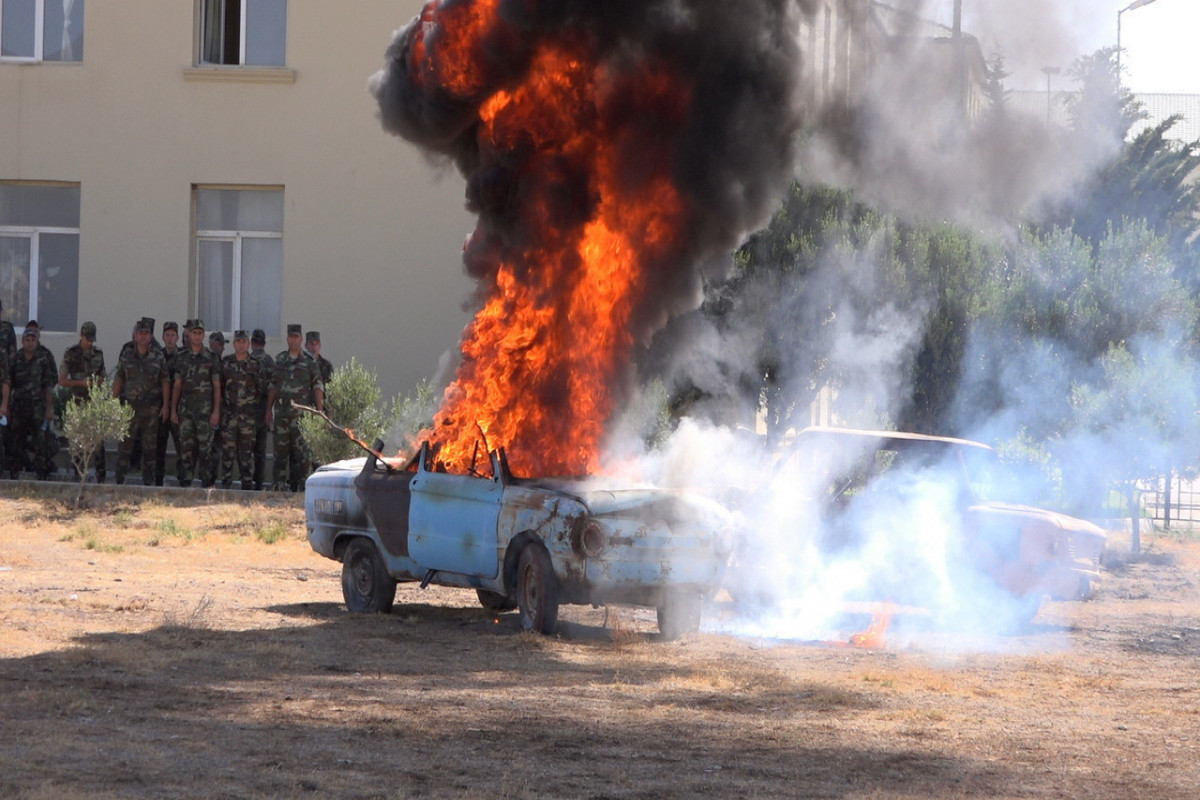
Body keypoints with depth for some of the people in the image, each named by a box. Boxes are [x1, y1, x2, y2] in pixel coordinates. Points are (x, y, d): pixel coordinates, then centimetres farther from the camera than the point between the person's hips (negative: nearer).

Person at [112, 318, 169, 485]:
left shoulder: (158, 357, 6)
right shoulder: (126, 356, 7)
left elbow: (165, 382, 7)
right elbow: (118, 381, 10)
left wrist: (166, 405, -1)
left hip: (151, 409, 0)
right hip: (130, 407, 0)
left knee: (150, 446, 3)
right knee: (125, 445, -5)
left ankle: (148, 481, 9)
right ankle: (120, 480, -1)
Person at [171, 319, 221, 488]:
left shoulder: (211, 358, 2)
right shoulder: (182, 358, 11)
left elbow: (217, 386, 0)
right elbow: (177, 386, 13)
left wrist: (216, 411, -7)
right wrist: (173, 410, 7)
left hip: (204, 408, -3)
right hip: (185, 407, 3)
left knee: (205, 447, -4)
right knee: (186, 446, 0)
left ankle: (206, 482, 1)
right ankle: (185, 482, 3)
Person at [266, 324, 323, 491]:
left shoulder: (309, 361, 2)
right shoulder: (280, 360, 12)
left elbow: (318, 387, 1)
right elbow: (273, 386, 17)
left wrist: (319, 411, -6)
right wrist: (269, 410, 13)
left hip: (301, 413, -3)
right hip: (281, 411, 3)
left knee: (300, 450, -5)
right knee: (280, 448, 2)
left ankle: (298, 483, -1)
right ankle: (280, 484, 5)